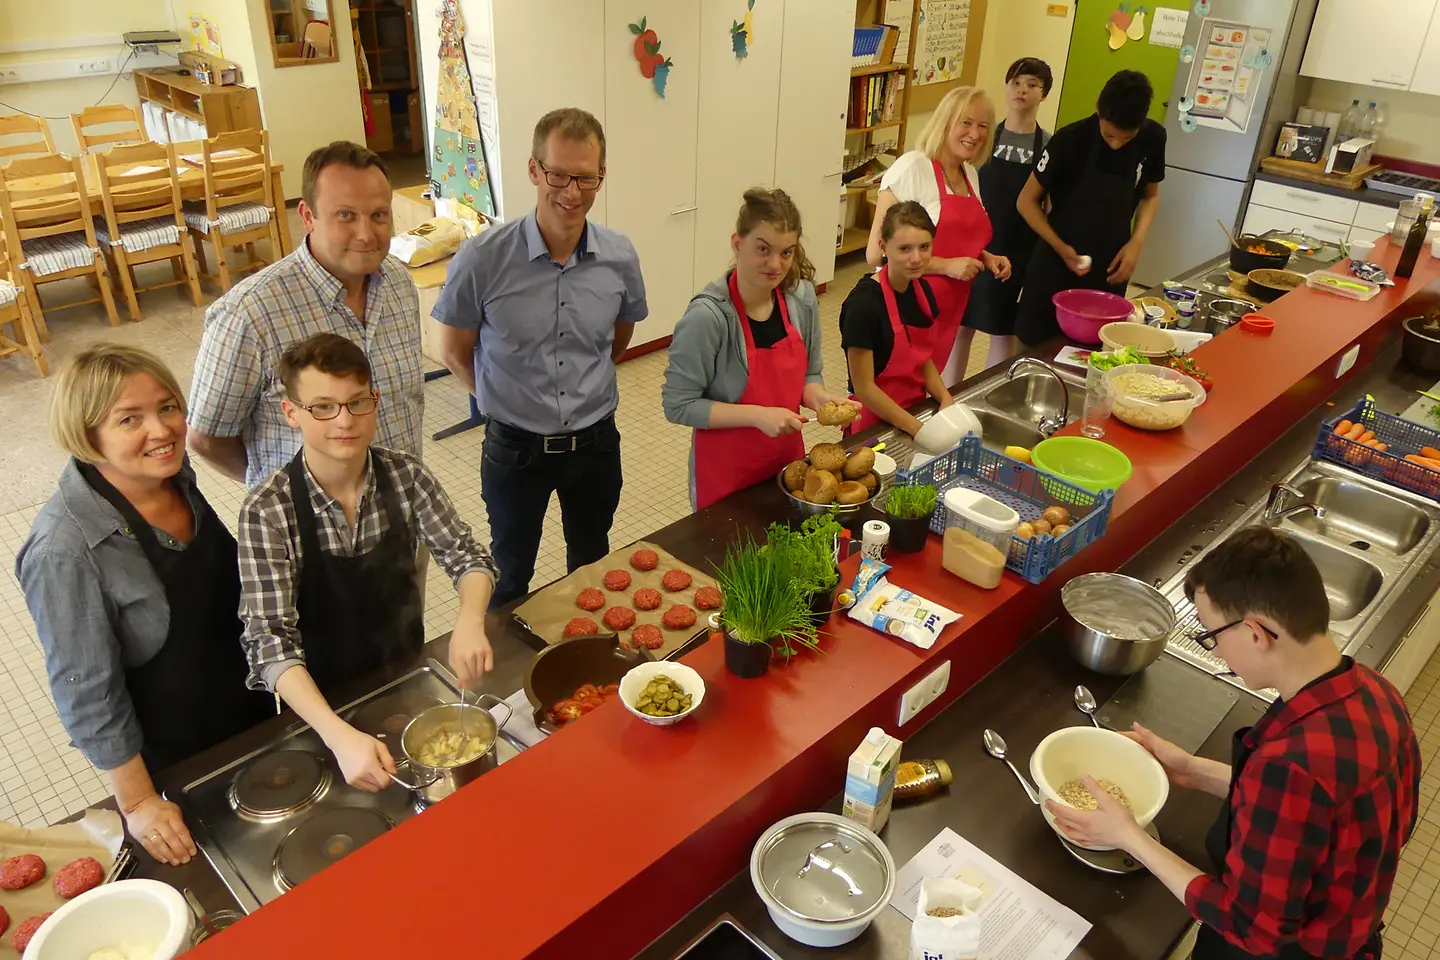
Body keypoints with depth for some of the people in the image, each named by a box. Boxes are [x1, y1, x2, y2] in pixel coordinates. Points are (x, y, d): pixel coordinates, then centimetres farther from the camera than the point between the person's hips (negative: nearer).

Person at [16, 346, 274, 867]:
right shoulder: (65, 550, -32)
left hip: (249, 707, 6)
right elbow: (87, 692, -24)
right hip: (172, 760, -6)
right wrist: (138, 803, -16)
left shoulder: (176, 476, -12)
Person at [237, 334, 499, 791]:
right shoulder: (268, 511, -20)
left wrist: (469, 622, -28)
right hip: (321, 699, -2)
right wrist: (340, 736, -39)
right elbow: (270, 642, -25)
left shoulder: (405, 476, -11)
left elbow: (466, 557, -6)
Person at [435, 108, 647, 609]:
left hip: (595, 442, 3)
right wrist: (511, 399, 5)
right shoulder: (482, 258, -20)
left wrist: (584, 390, 9)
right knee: (511, 575, 19)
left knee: (592, 562, 26)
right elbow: (455, 352, -5)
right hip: (515, 448, -3)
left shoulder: (619, 257, -11)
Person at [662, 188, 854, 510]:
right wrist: (757, 415, -26)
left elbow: (809, 373, 7)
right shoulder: (707, 316, -23)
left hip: (788, 460, 6)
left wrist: (819, 397, -14)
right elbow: (678, 405, -20)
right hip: (726, 474, -5)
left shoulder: (801, 298, -6)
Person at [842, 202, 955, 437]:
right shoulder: (864, 303, -21)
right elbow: (864, 388, -18)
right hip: (876, 423, -6)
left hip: (917, 409, 6)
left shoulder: (923, 290, 0)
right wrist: (919, 430, -20)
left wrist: (945, 398, -6)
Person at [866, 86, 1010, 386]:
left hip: (953, 310, 7)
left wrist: (986, 259, 7)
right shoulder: (912, 167, -13)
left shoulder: (970, 174, 10)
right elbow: (877, 253, -18)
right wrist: (946, 265, -20)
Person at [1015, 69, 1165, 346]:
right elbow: (1027, 200, -8)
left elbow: (1150, 195, 10)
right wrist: (1060, 248, -19)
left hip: (1111, 269, 3)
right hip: (1056, 265, -3)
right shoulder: (1070, 140, -16)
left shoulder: (1153, 139, -6)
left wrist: (1136, 242, -7)